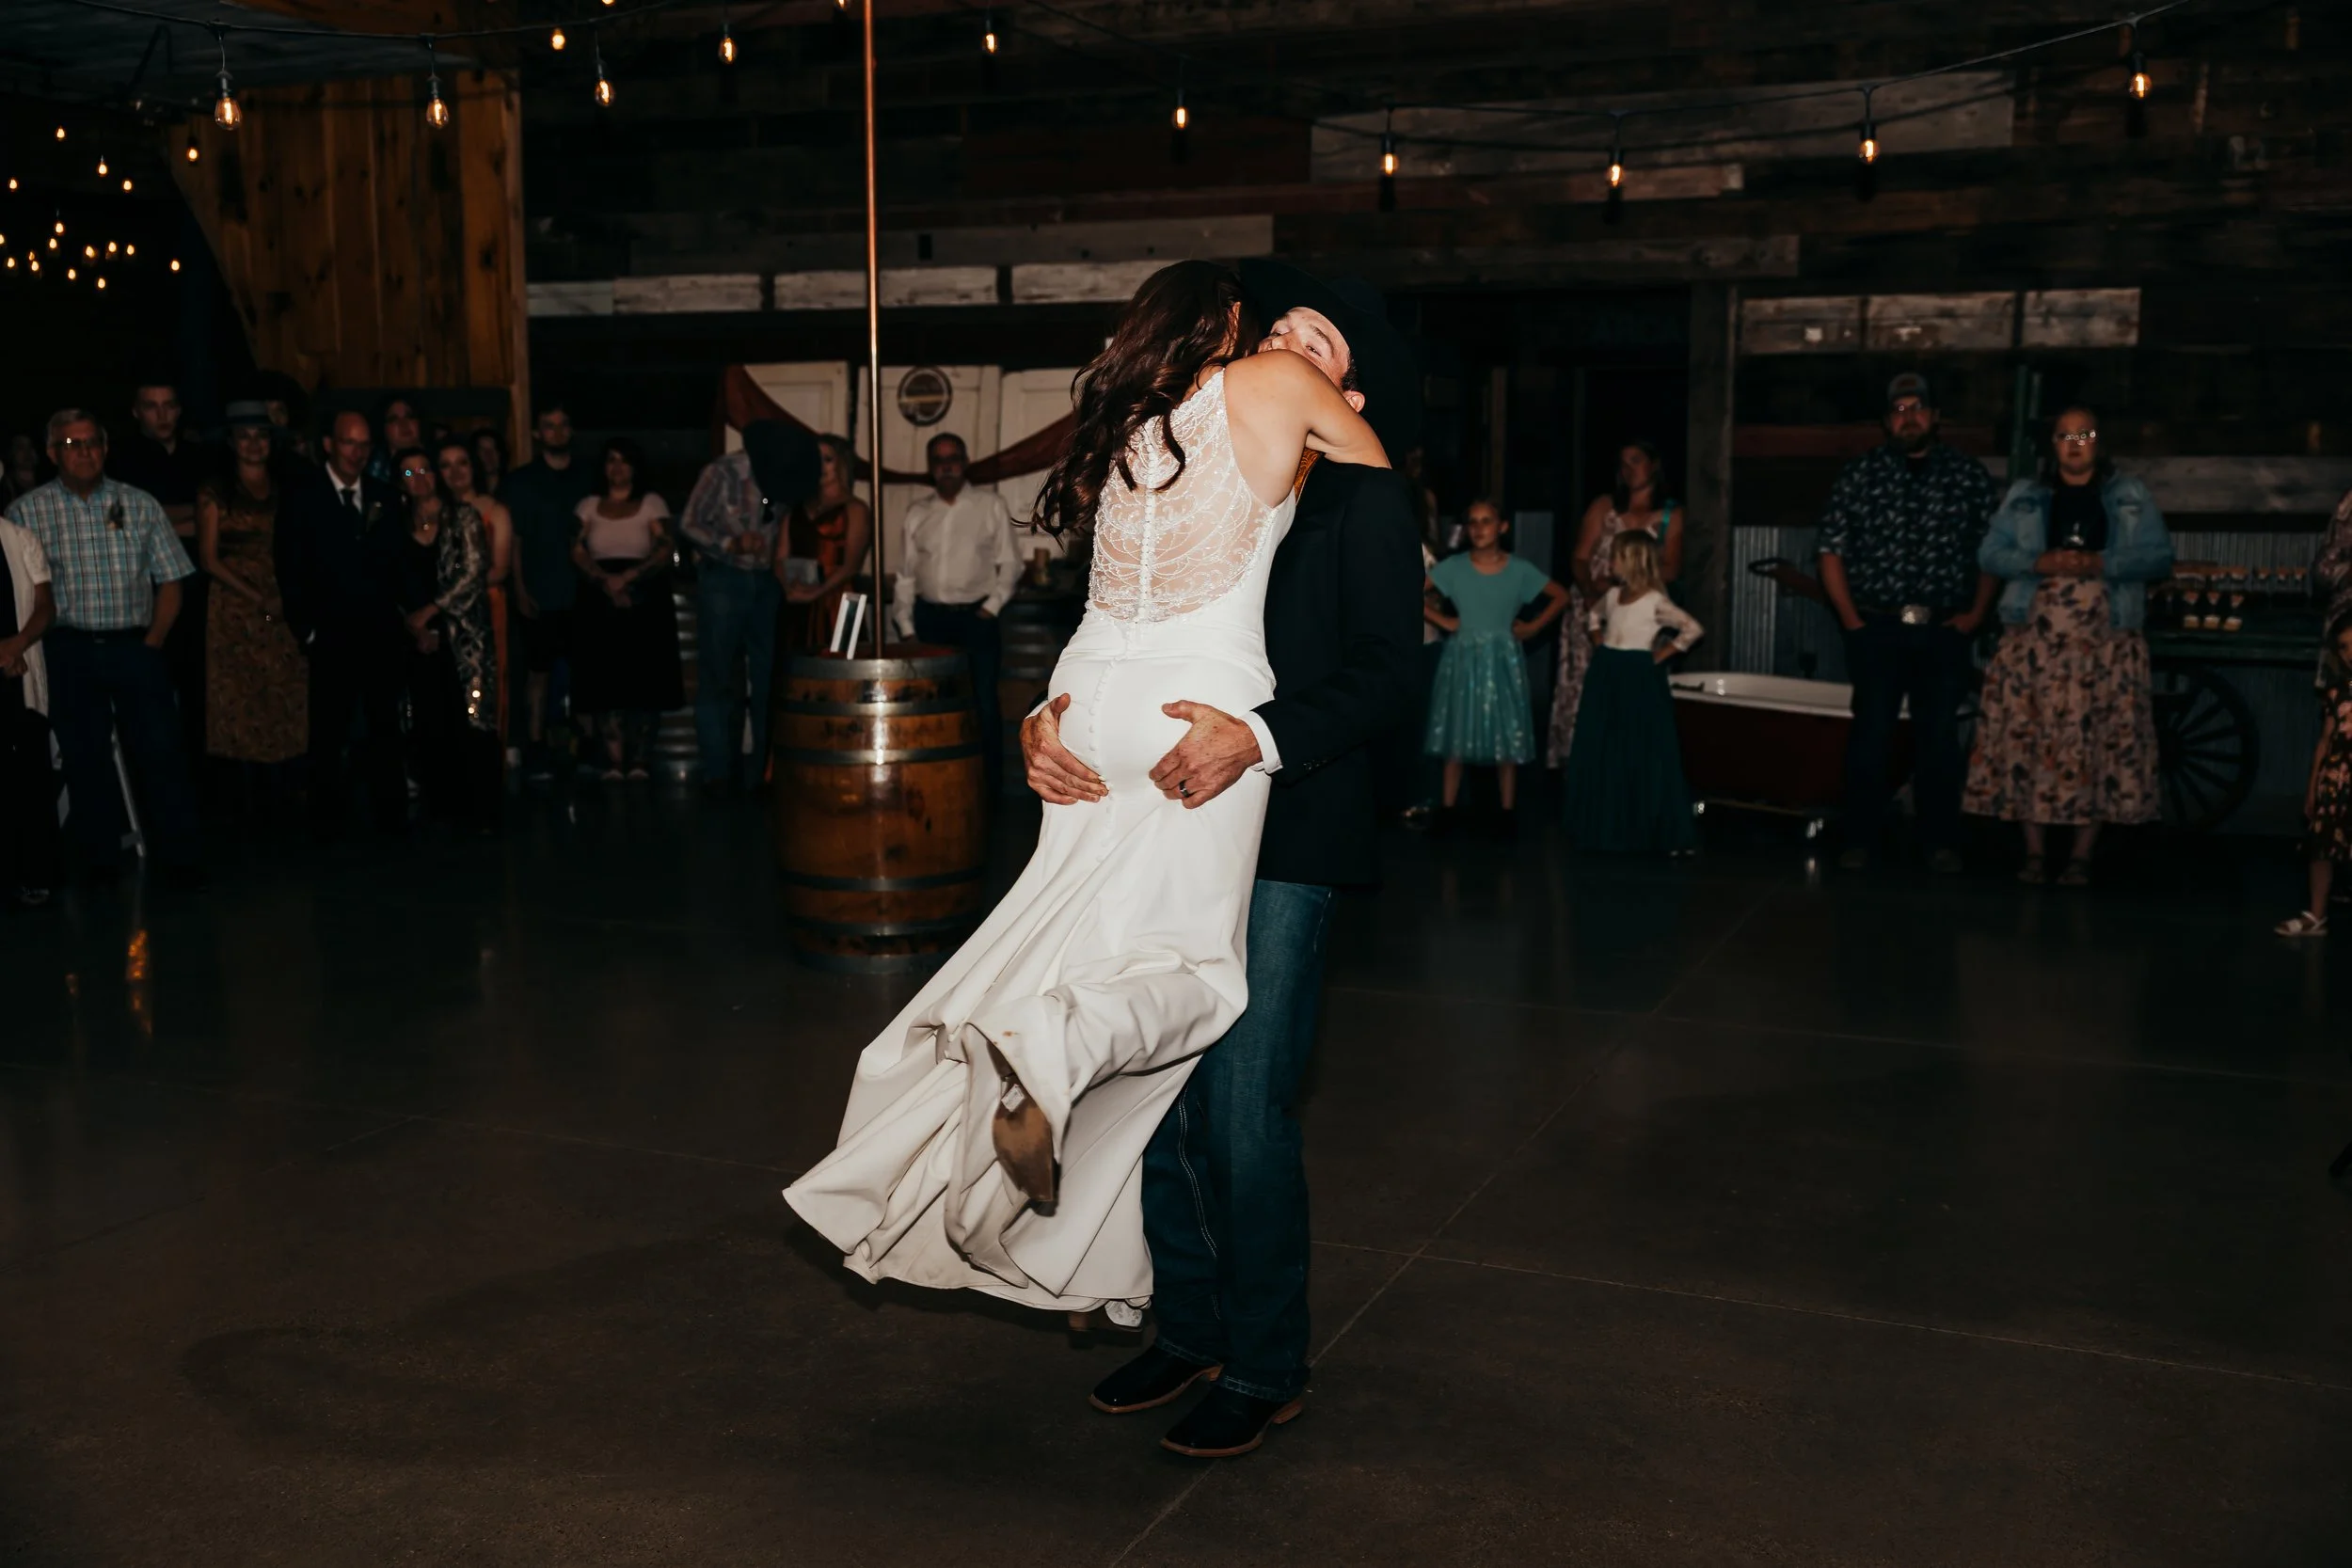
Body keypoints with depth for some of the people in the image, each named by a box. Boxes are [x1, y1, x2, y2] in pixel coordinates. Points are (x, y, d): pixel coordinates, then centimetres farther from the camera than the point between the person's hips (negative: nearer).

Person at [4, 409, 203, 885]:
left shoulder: (139, 506, 7)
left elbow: (169, 583, 7)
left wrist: (151, 643, -3)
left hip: (136, 648, 1)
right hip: (69, 654, 0)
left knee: (160, 753, -2)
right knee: (85, 759, 7)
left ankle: (182, 862, 6)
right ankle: (100, 864, 17)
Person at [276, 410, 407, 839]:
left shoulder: (384, 497, 10)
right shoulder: (303, 496, 0)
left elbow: (395, 561, 9)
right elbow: (289, 567, -3)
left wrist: (403, 612, -3)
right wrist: (306, 627, -7)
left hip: (381, 631, 3)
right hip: (332, 634, -3)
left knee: (385, 723, 7)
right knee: (329, 728, 5)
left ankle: (390, 809, 15)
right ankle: (328, 816, 16)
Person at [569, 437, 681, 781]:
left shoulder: (652, 504, 8)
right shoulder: (589, 506, 13)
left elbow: (663, 553, -4)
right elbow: (578, 554, 3)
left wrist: (627, 577, -16)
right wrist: (606, 580, -14)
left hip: (645, 604, -1)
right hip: (599, 606, 1)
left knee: (644, 682, -5)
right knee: (605, 681, -5)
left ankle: (640, 760, -3)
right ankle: (614, 760, -5)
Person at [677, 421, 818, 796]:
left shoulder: (788, 475, -1)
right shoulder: (722, 473, -12)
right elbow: (688, 525, -8)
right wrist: (732, 543, -22)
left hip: (767, 583, 4)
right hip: (723, 581, -4)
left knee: (769, 677, 5)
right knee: (720, 679, -1)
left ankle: (766, 769, 12)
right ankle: (719, 772, 3)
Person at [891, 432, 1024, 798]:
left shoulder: (991, 505, 3)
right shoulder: (915, 513, 9)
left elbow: (1009, 564, 4)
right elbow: (905, 575, 10)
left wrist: (991, 606, -7)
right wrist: (906, 626, 3)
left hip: (977, 618, -2)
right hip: (929, 617, 2)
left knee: (983, 703, -5)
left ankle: (990, 788, 3)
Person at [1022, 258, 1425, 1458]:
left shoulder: (1361, 500, -3)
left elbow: (1384, 674, -12)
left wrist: (1255, 738, -26)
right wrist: (1046, 718, -11)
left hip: (1283, 836, -5)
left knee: (1246, 1112, -4)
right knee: (1162, 1094, 11)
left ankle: (1265, 1370, 16)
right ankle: (1189, 1328, 30)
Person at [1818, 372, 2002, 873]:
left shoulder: (1971, 476, 6)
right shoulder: (1859, 475, 3)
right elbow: (1832, 552, 2)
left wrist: (1975, 614, -1)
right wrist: (1851, 619, -4)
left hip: (1944, 631, 1)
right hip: (1876, 629, -1)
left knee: (1939, 736, 5)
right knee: (1871, 733, 1)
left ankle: (1940, 843, 13)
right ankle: (1860, 841, 8)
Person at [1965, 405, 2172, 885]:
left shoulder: (2131, 496, 11)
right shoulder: (2024, 495, 13)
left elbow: (2160, 557, 3)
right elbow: (1990, 553, 6)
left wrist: (2101, 564, -13)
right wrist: (2040, 563, -12)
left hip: (2106, 638, 0)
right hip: (2036, 634, 1)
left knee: (2097, 739, -4)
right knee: (2029, 737, -5)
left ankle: (2081, 855, 2)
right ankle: (2035, 851, 3)